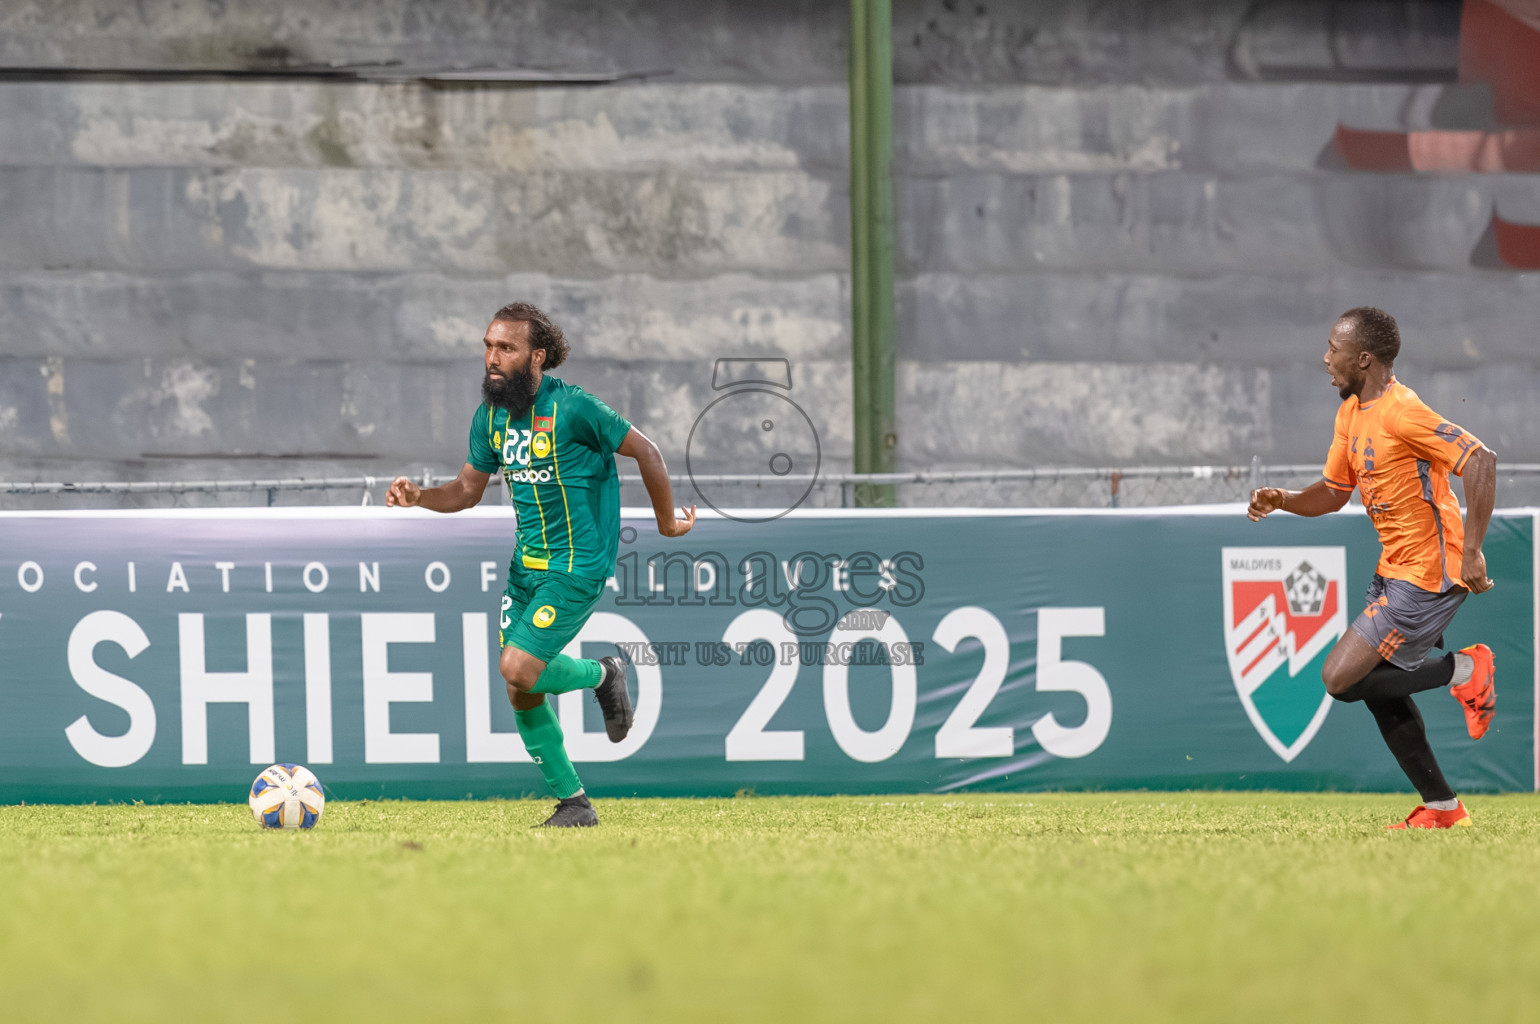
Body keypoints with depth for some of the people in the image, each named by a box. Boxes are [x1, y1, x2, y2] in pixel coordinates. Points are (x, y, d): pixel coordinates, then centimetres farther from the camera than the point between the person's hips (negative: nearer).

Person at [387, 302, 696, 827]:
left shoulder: (573, 407, -18)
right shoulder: (490, 418, 3)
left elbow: (645, 451, -9)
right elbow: (469, 489, 13)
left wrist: (667, 522, 1)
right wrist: (418, 497, -6)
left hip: (578, 566, -7)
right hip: (526, 563, 7)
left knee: (518, 670, -20)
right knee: (522, 694, 4)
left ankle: (602, 675, 10)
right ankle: (573, 801, 18)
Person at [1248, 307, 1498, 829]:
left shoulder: (1400, 413, -21)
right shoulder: (1352, 413, 10)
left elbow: (1481, 460, -27)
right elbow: (1334, 491, 19)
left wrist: (1471, 550, -28)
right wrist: (1282, 501, -2)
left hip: (1428, 575, -10)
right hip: (1395, 568, 10)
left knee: (1341, 679, -11)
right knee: (1378, 688, 11)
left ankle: (1465, 670, 0)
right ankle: (1442, 806, 17)